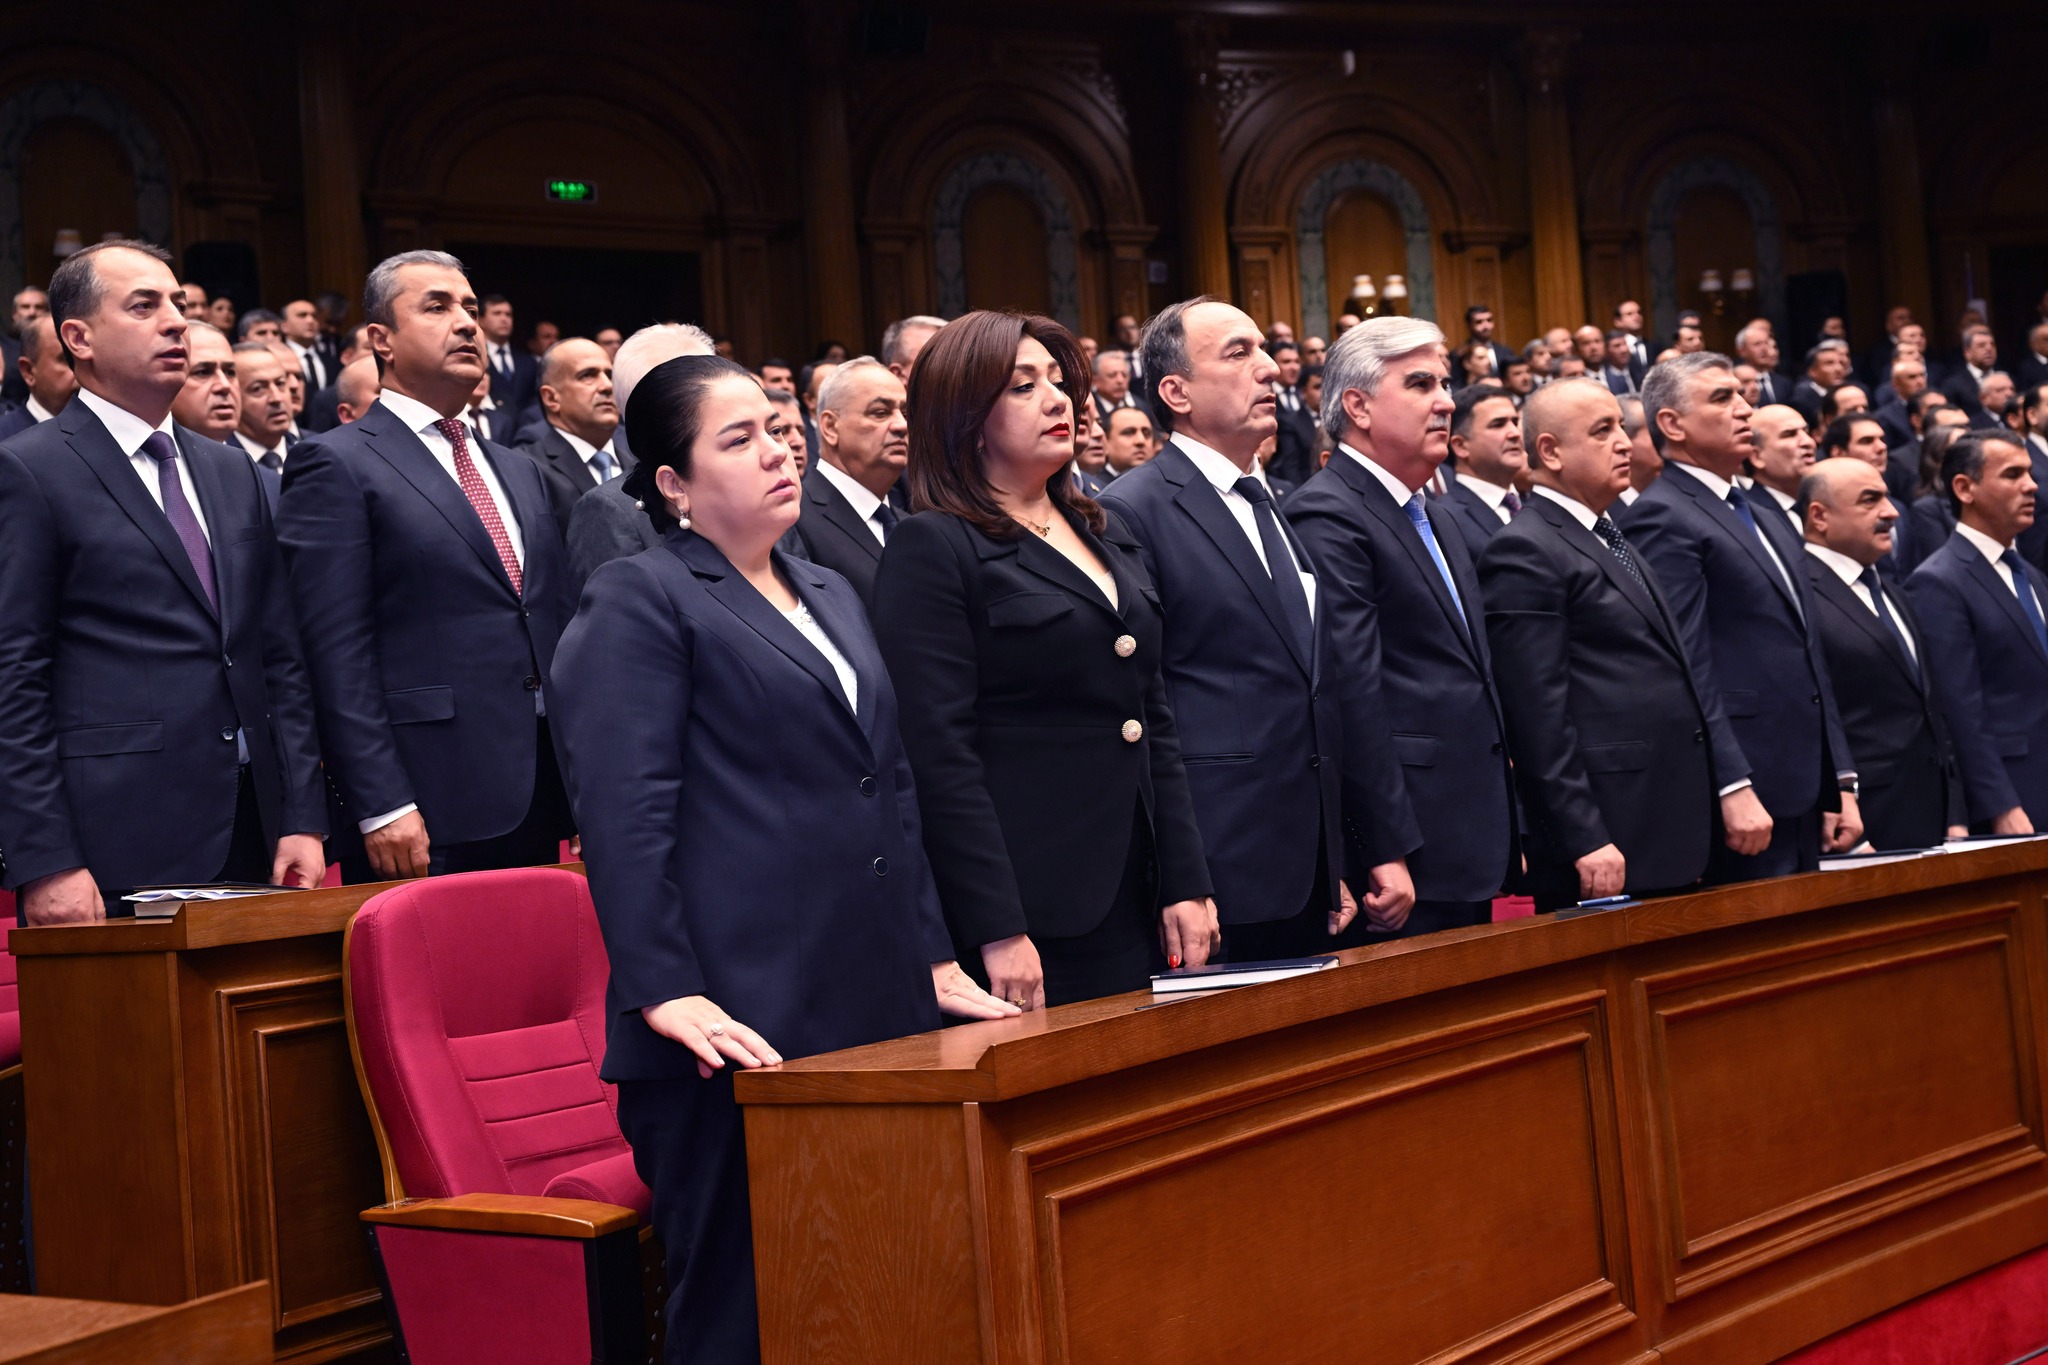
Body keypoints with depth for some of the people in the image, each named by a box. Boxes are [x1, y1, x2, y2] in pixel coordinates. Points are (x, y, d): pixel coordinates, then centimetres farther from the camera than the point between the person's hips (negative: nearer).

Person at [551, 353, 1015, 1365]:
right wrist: (669, 994, -19)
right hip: (743, 1033, -7)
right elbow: (623, 814, -11)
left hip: (879, 1015, 7)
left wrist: (935, 958, 18)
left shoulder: (830, 596, 22)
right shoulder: (636, 600, -2)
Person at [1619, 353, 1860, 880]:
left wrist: (1841, 786, 18)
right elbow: (1685, 669, -16)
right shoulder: (1661, 518, -8)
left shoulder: (1770, 525, 22)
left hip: (1802, 802, 9)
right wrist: (1733, 788, -21)